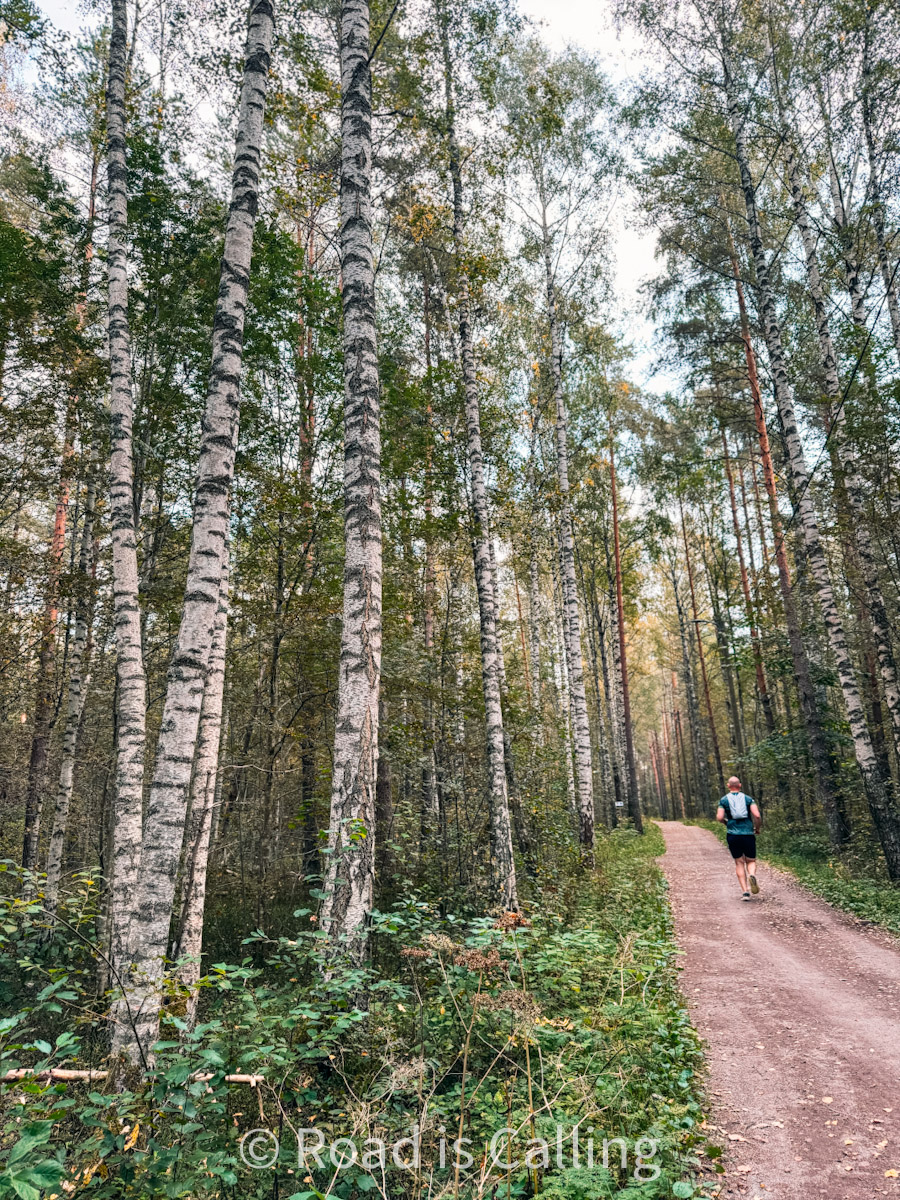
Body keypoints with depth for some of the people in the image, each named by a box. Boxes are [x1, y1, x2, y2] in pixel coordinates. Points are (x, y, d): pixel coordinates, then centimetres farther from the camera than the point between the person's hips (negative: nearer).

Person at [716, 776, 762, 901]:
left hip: (733, 835, 0)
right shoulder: (748, 799, 5)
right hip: (748, 834, 0)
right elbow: (757, 815, -8)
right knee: (751, 861, 14)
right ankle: (752, 875, -19)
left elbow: (719, 817, -7)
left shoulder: (724, 800, 4)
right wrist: (757, 828, 9)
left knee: (739, 863, 10)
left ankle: (745, 891, 1)